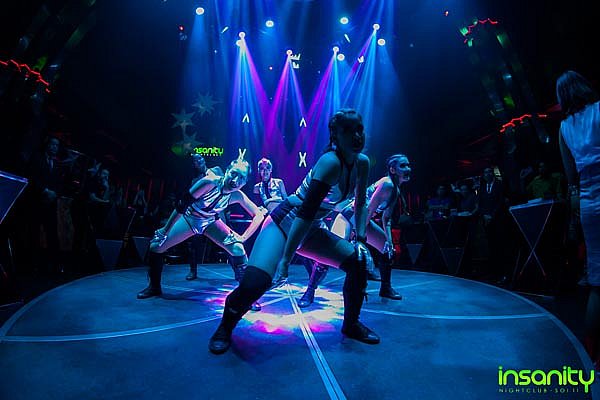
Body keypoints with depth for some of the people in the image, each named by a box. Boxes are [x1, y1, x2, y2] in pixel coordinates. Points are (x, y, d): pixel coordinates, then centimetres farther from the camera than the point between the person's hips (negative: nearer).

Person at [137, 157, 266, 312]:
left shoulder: (237, 196, -23)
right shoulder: (210, 182, -32)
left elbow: (259, 215, -14)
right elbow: (182, 204, -25)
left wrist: (243, 237, -19)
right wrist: (165, 230, -20)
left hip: (210, 222, 1)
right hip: (189, 218, -1)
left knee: (238, 250, -20)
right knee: (155, 246, -9)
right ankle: (154, 287, 18)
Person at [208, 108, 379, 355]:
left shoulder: (362, 163, -2)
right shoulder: (330, 162, -27)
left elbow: (360, 205, 9)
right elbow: (306, 212, -31)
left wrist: (361, 240, -1)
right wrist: (286, 258, -31)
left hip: (311, 230, 8)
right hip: (284, 223, -7)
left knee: (358, 262, -3)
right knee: (256, 281, -27)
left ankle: (351, 325, 21)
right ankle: (225, 328, 6)